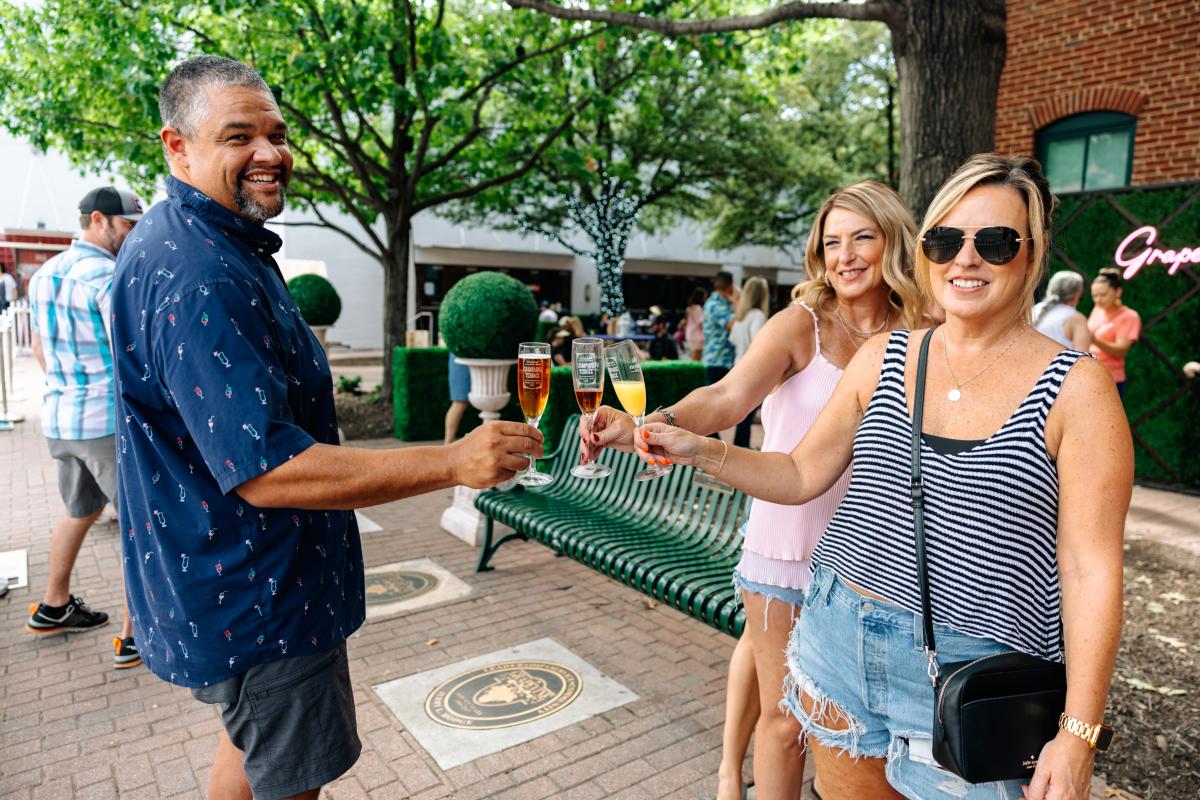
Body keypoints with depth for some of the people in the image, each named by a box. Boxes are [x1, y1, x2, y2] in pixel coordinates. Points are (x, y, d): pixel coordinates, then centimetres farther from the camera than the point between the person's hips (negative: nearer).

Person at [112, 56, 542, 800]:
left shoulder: (199, 244, 8)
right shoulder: (197, 276, -27)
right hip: (255, 598, -10)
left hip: (235, 584, 10)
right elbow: (266, 470, -32)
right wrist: (453, 461, -33)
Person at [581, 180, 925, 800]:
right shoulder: (801, 326, -11)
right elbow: (729, 396, -28)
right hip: (790, 536, -3)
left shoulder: (913, 337, 2)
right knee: (785, 718, 6)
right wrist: (649, 426, -44)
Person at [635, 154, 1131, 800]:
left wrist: (1077, 733, -11)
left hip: (969, 673, -3)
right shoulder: (882, 358, 1)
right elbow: (801, 474, 6)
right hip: (838, 641, 4)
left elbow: (1090, 568, -8)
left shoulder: (1075, 388, -8)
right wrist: (698, 450, -8)